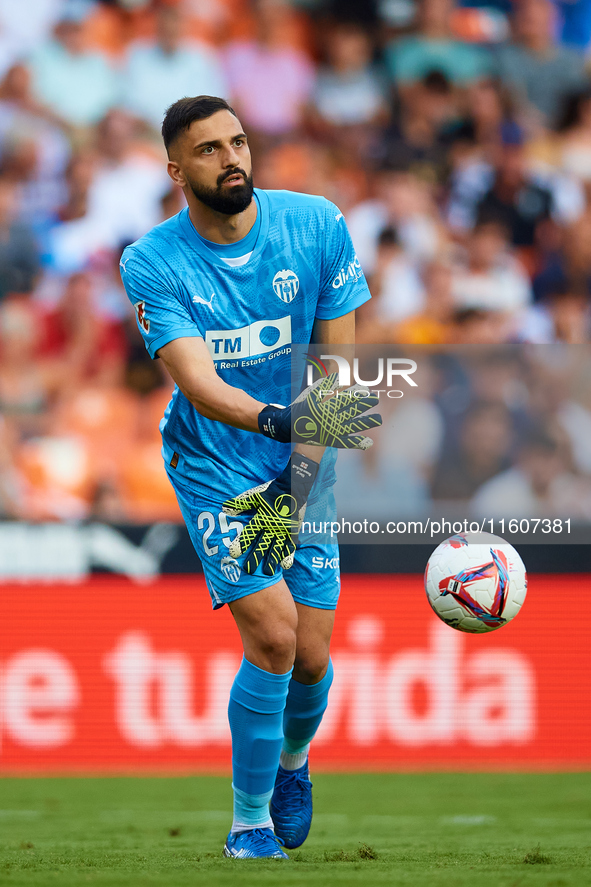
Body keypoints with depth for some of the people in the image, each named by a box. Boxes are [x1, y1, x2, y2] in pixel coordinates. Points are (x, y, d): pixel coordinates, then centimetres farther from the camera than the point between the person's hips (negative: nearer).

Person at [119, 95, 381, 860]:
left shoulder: (316, 225, -9)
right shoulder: (152, 263, -15)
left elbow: (338, 361, -5)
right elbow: (198, 385, -25)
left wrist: (300, 477, -14)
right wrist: (281, 420, -43)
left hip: (301, 467, 3)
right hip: (213, 466, -2)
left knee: (311, 654, 0)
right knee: (272, 636, -18)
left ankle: (292, 762, 35)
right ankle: (249, 822, 0)